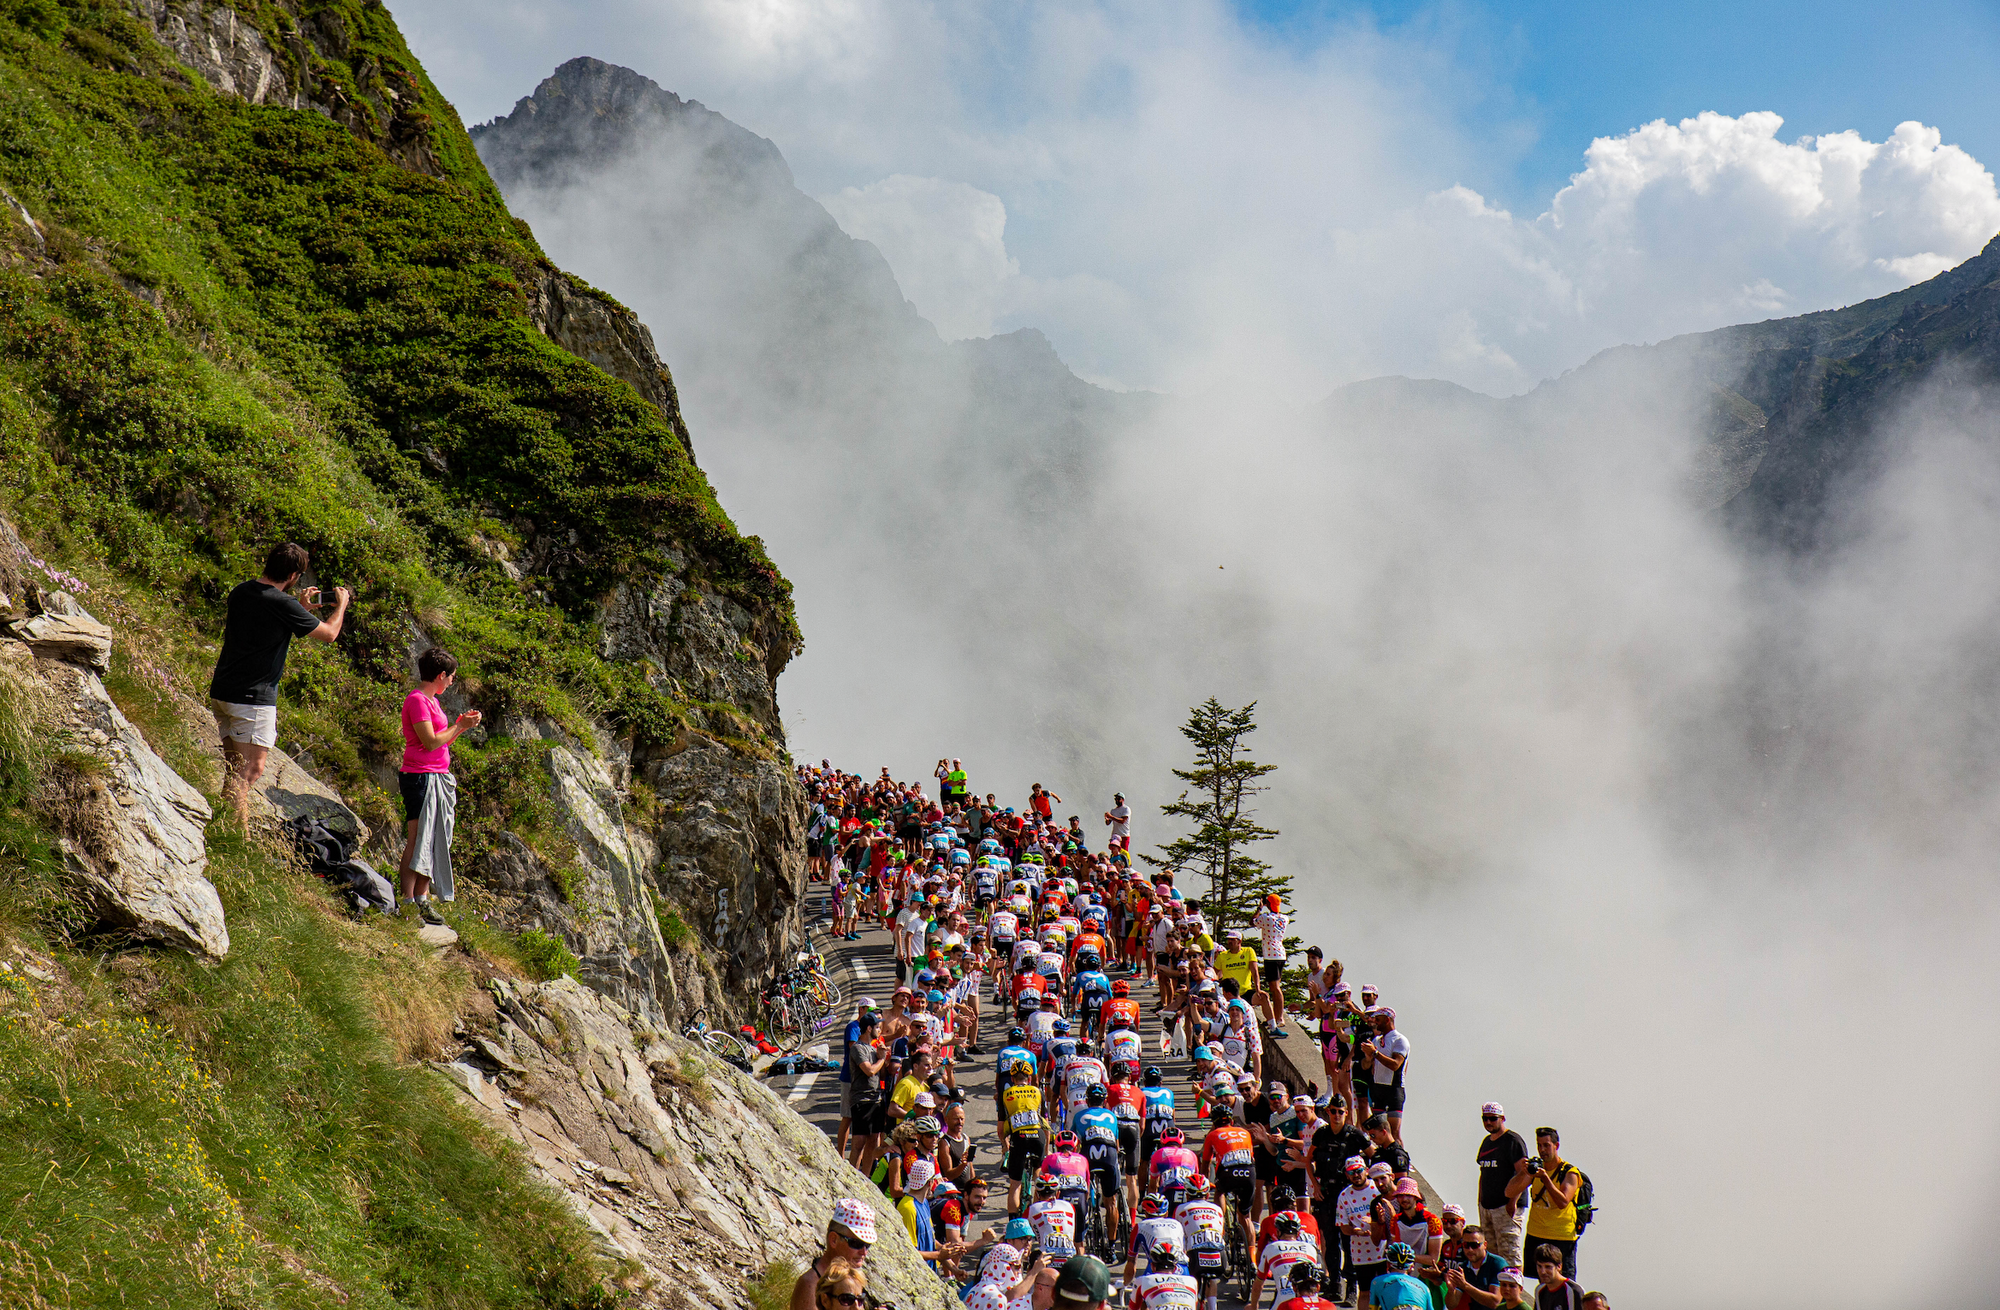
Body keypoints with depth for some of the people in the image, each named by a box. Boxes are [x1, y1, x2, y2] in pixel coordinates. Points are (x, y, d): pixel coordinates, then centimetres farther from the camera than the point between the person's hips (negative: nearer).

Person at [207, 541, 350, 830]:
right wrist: (341, 604, 14)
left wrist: (302, 607, 31)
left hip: (221, 692, 8)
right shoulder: (283, 604, -15)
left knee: (234, 763, 15)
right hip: (253, 698, -8)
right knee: (251, 769, -7)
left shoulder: (240, 592, 8)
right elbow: (329, 633, -4)